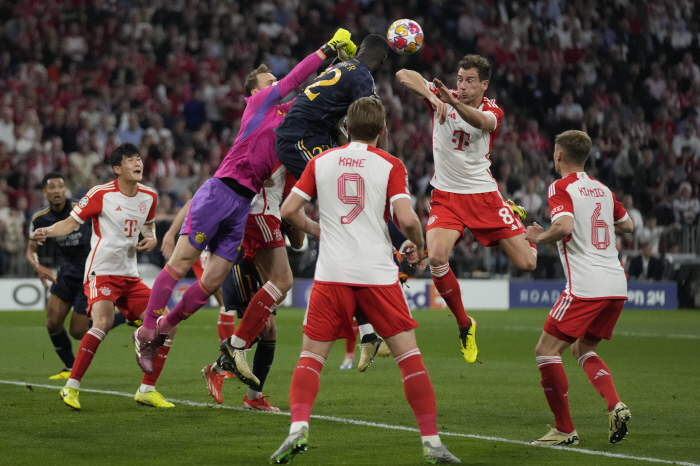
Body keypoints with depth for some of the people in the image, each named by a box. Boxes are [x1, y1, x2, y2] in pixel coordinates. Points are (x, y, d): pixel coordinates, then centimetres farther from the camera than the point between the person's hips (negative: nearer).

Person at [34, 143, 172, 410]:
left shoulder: (148, 196, 9)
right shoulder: (101, 194, -8)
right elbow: (71, 222, -5)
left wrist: (151, 239, 6)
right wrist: (47, 232, -24)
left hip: (130, 276, 7)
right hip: (101, 271, -7)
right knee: (103, 321, -31)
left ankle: (147, 390, 10)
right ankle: (71, 387, -23)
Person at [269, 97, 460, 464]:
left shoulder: (321, 161, 8)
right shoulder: (390, 165, 1)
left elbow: (289, 211, 5)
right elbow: (406, 219, -11)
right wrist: (419, 244, 10)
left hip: (331, 275, 1)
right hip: (378, 274, -1)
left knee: (311, 355, 7)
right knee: (408, 354, 4)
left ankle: (298, 427, -14)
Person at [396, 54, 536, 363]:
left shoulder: (493, 111, -6)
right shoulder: (442, 97, -4)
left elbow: (480, 121, -32)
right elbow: (403, 75, -17)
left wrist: (454, 103, -54)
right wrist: (433, 96, -34)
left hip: (485, 195, 0)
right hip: (446, 196, 0)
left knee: (526, 263, -4)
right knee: (436, 257, -26)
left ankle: (515, 217, 35)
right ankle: (464, 324, -4)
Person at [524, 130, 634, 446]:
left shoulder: (561, 187, -5)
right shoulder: (602, 189, 16)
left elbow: (564, 226, -21)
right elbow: (627, 225, 26)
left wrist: (540, 237, -4)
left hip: (586, 287, -8)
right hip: (616, 286, 8)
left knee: (547, 349, 1)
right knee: (582, 348, 22)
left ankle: (564, 429, 0)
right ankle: (616, 407, 1)